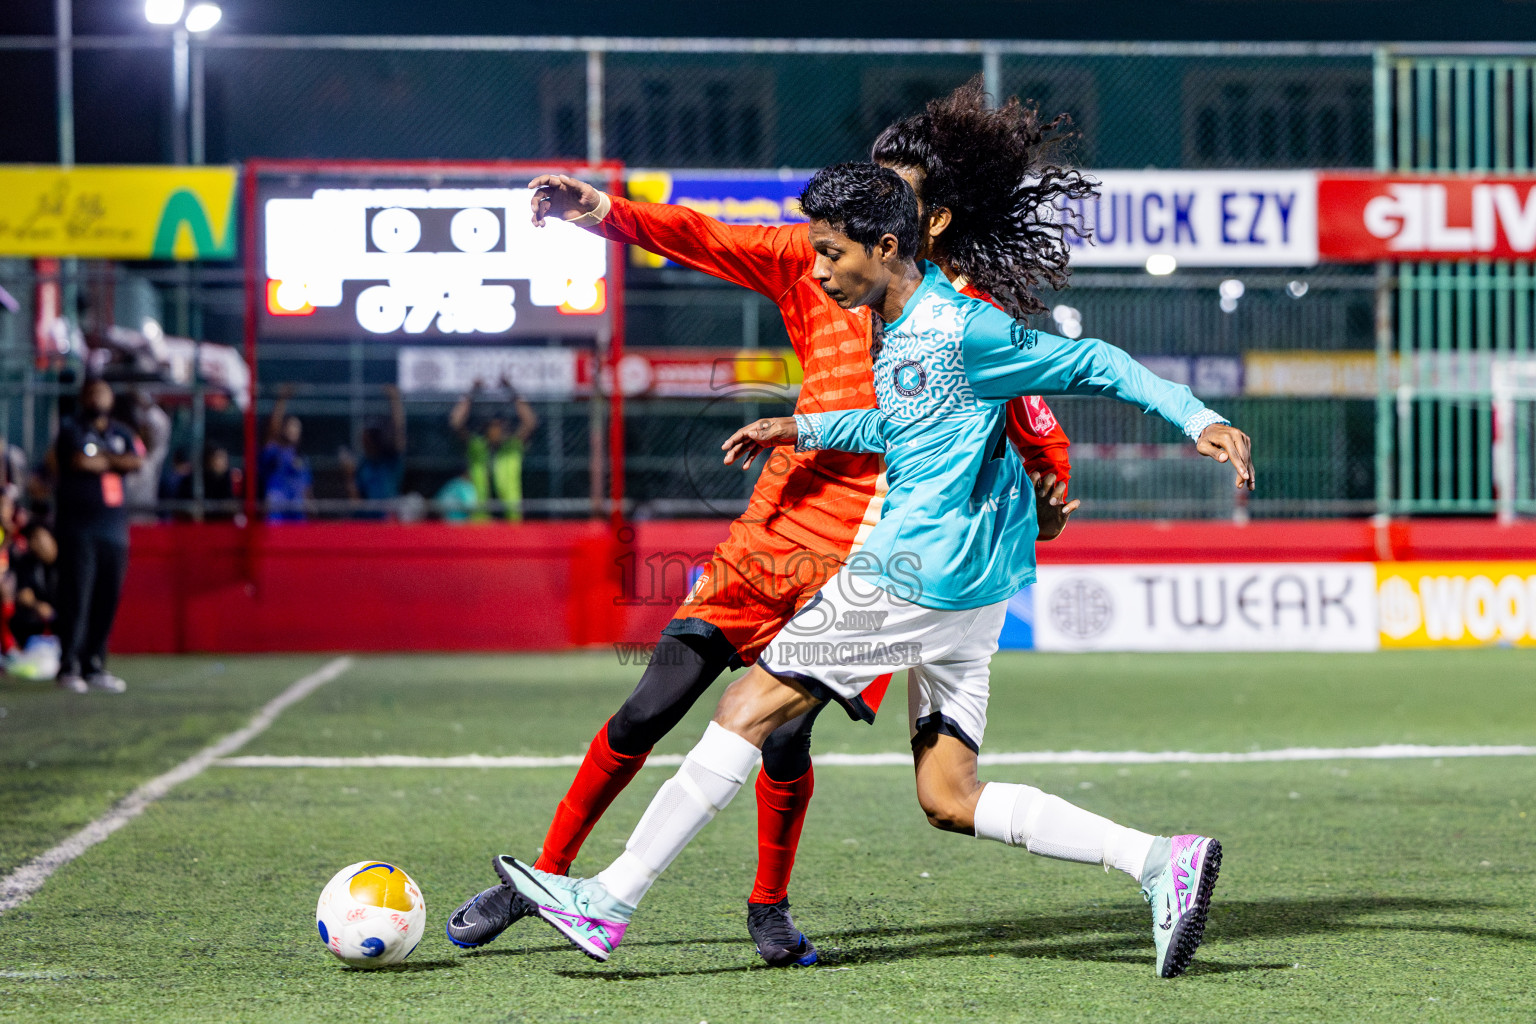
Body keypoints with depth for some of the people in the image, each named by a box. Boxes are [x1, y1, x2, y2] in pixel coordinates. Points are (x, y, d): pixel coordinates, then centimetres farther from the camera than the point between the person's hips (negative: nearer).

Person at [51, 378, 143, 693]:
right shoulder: (71, 429, 2)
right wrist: (115, 462, 0)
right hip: (78, 525, -5)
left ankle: (94, 666, 11)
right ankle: (69, 667, -7)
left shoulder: (121, 433, 17)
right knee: (75, 597, -8)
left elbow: (137, 460, -1)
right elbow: (78, 461, -15)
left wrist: (99, 459, -8)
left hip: (113, 527, 5)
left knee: (107, 597, 5)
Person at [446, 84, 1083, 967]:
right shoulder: (822, 265, 6)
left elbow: (1041, 444, 5)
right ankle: (547, 877, 14)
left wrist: (1045, 506, -15)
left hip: (865, 570, -3)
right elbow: (711, 243, 3)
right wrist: (609, 213, -11)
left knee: (784, 736, -14)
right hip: (771, 538, 3)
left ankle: (770, 909, 13)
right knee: (649, 713, -2)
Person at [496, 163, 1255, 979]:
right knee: (948, 799, 7)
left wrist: (1199, 419, -12)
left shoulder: (961, 329, -13)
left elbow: (1093, 365, -7)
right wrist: (801, 431, 25)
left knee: (750, 706, -4)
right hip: (966, 593, 10)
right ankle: (1161, 861, -3)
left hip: (911, 575, -10)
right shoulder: (896, 333, 15)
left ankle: (610, 902, -2)